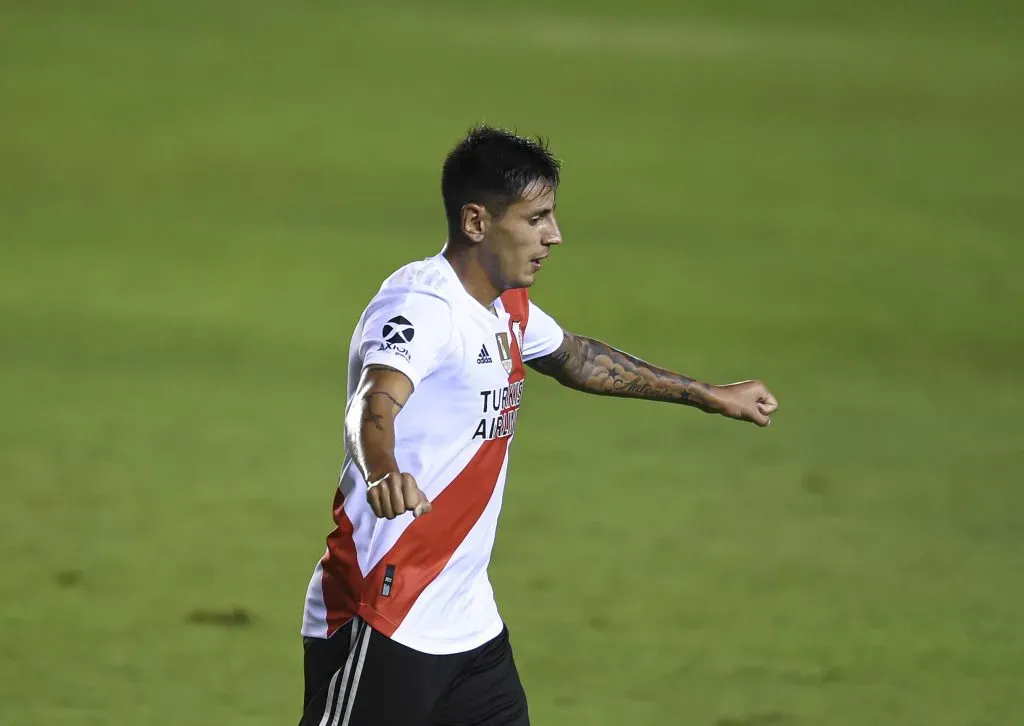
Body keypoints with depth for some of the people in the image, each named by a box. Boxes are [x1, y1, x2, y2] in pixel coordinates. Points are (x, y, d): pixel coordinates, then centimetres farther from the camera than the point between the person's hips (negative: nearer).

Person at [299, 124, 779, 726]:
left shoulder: (509, 310, 13)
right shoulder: (423, 306, -18)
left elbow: (577, 358, 34)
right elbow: (374, 404, -37)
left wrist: (710, 396, 42)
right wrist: (383, 474, -59)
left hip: (470, 622, 9)